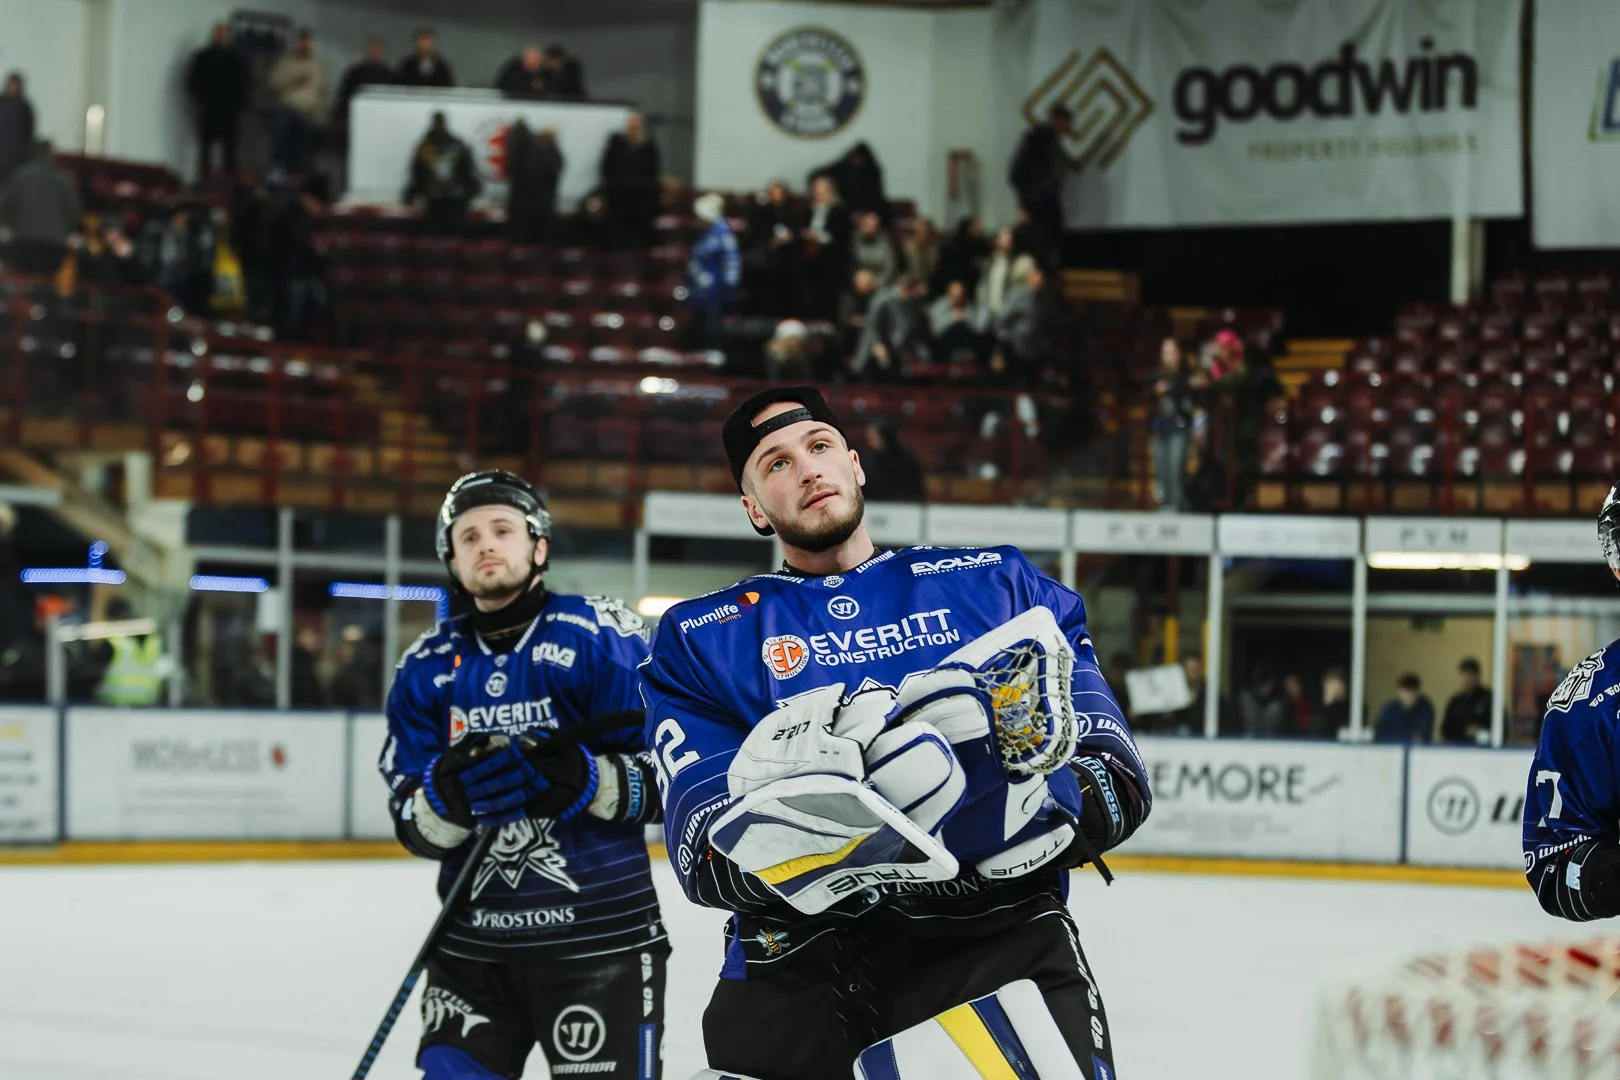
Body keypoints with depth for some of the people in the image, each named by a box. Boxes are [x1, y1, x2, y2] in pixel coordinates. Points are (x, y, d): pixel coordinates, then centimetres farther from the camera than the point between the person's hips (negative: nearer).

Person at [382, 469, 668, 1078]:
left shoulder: (602, 639, -5)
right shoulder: (428, 668, 8)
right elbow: (413, 827, 5)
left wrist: (583, 780, -25)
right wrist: (448, 795, -18)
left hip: (600, 941, -4)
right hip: (471, 946, 4)